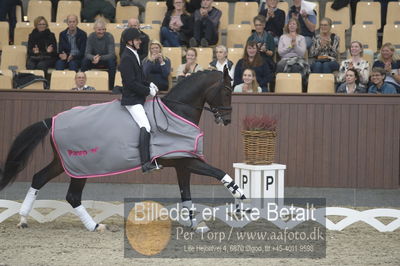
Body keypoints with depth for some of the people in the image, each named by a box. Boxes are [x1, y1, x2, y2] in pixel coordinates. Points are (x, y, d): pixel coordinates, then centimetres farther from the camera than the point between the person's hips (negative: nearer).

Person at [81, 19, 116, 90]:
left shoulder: (109, 37, -15)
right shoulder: (91, 37, -8)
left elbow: (112, 54, -23)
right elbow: (87, 53, -14)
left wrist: (100, 58, -41)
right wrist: (93, 58, -39)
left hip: (106, 60, -2)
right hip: (94, 60, 2)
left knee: (112, 62, -35)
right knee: (84, 61, -28)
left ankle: (111, 88, -29)